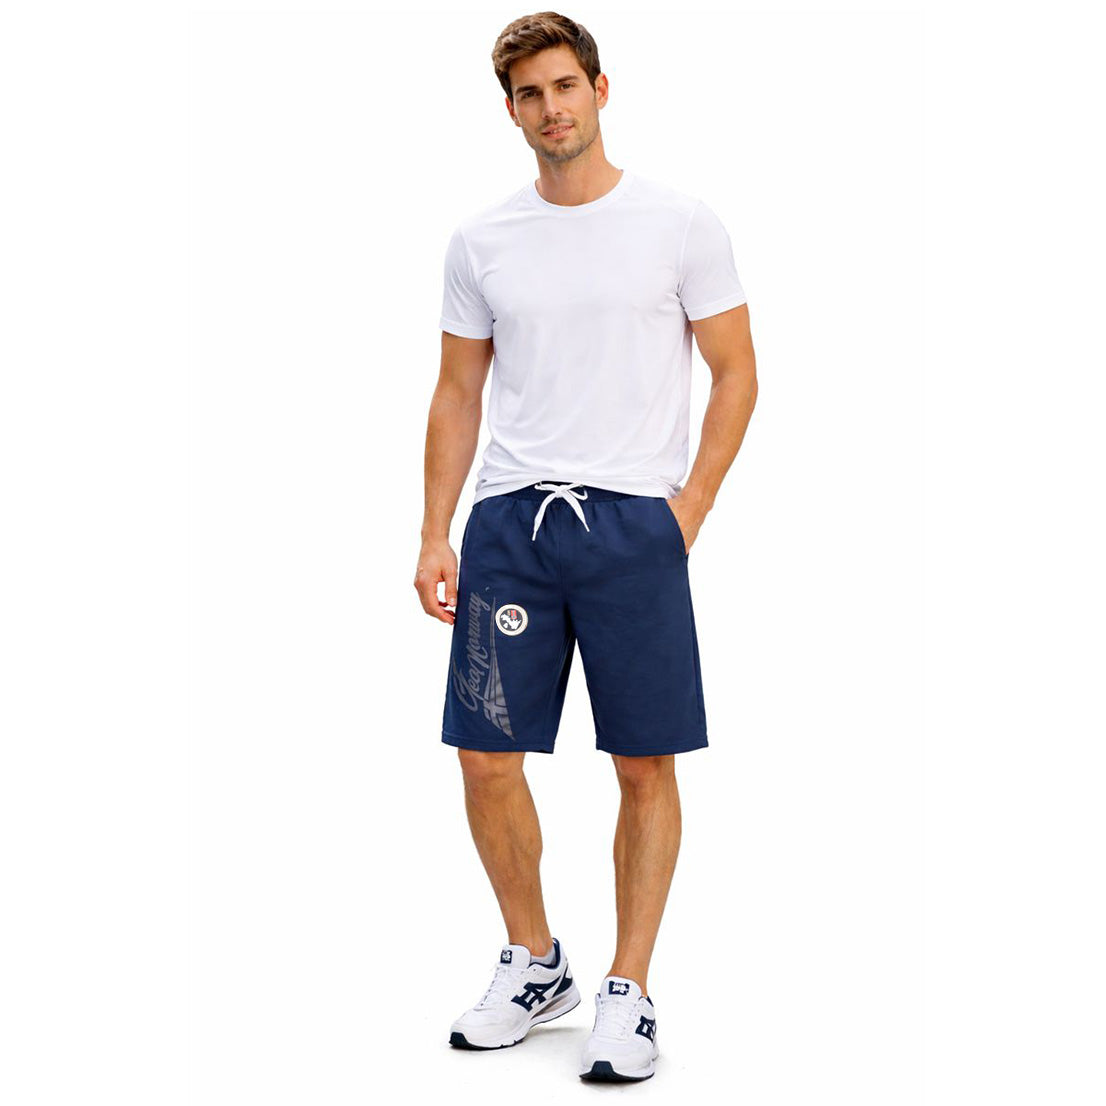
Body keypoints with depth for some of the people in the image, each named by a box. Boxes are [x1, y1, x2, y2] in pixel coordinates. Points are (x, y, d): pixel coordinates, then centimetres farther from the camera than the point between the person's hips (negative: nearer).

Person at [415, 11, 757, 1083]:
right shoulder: (481, 239, 8)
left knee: (646, 765, 1)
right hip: (509, 521, 3)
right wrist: (434, 534, 4)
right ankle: (533, 963, 24)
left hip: (634, 522, -3)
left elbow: (734, 375, 1)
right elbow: (458, 395, 12)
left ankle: (628, 991, 13)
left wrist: (687, 511, -7)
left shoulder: (681, 224, -1)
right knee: (487, 757, 4)